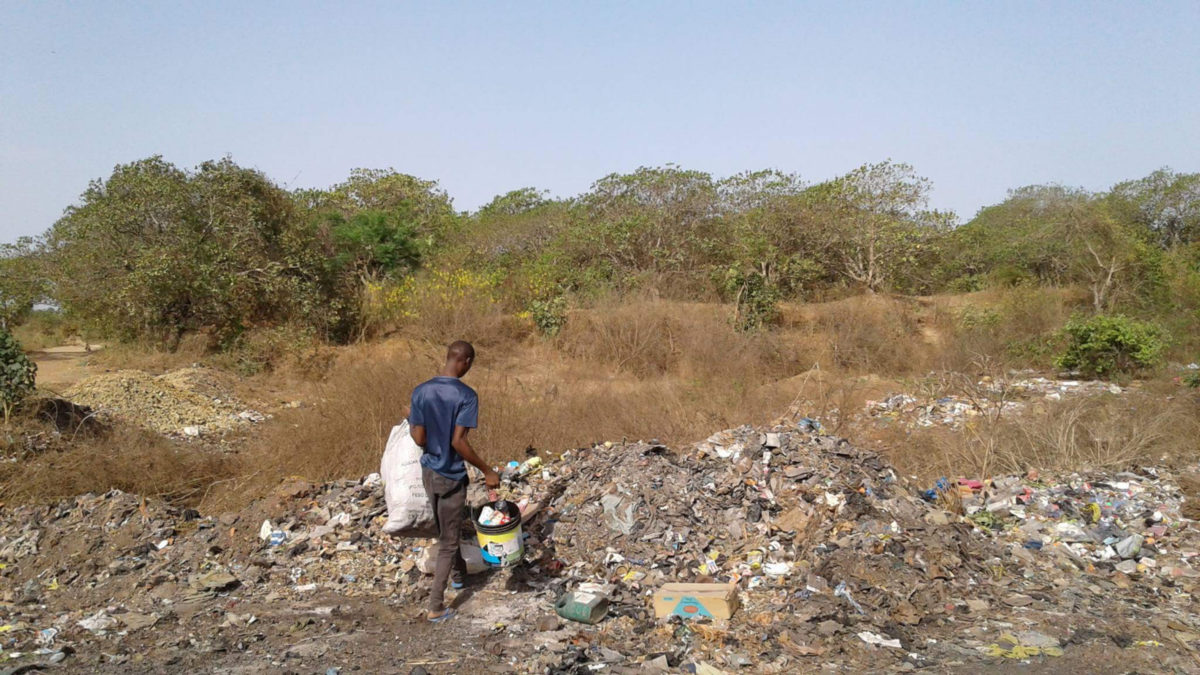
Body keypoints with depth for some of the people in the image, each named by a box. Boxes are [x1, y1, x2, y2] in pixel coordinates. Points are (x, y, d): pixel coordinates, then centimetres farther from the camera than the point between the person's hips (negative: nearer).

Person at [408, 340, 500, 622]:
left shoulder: (420, 391, -6)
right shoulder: (467, 395, -21)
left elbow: (419, 439, -5)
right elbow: (458, 442, -26)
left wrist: (411, 421, 16)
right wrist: (487, 471, -18)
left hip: (428, 472, 6)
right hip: (451, 477, -6)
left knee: (447, 529, 28)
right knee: (448, 540, 7)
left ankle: (459, 573, 50)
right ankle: (435, 607, 11)